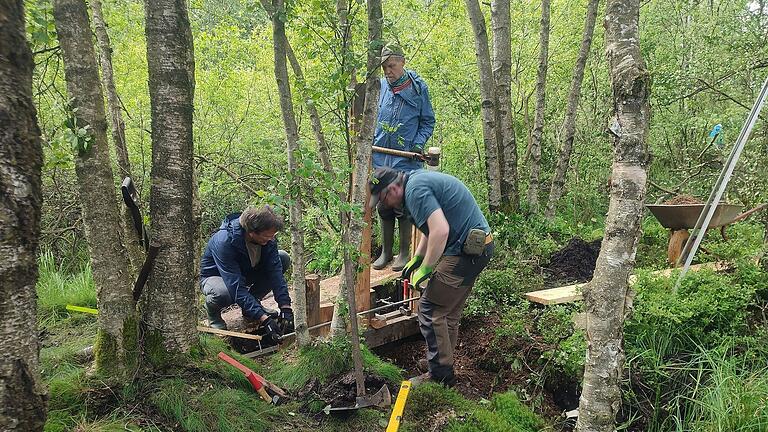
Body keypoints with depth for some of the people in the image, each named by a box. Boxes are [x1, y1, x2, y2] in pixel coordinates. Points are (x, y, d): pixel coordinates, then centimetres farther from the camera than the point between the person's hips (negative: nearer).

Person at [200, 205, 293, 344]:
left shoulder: (267, 237, -22)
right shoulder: (224, 242, -38)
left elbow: (275, 271, -22)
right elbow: (237, 287, -41)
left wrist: (285, 307, -32)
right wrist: (264, 319, -46)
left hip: (245, 273, 6)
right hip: (215, 276, -6)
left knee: (283, 258, -15)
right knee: (224, 293, -42)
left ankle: (253, 301, 2)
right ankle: (212, 310, -3)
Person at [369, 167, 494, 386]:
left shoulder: (415, 190, -17)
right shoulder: (418, 180, 15)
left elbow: (440, 231, -28)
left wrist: (425, 270, -17)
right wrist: (415, 259, 26)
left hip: (467, 251, -10)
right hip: (476, 246, 10)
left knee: (430, 309, -4)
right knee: (449, 311, 17)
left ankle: (441, 374, 2)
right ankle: (444, 364, 28)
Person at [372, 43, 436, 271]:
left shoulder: (417, 87, -3)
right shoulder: (381, 86, 5)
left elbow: (428, 121, 4)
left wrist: (419, 143, -10)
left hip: (405, 159, -3)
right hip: (380, 158, 4)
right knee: (383, 206, 10)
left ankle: (404, 253, 15)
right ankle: (386, 252, 24)